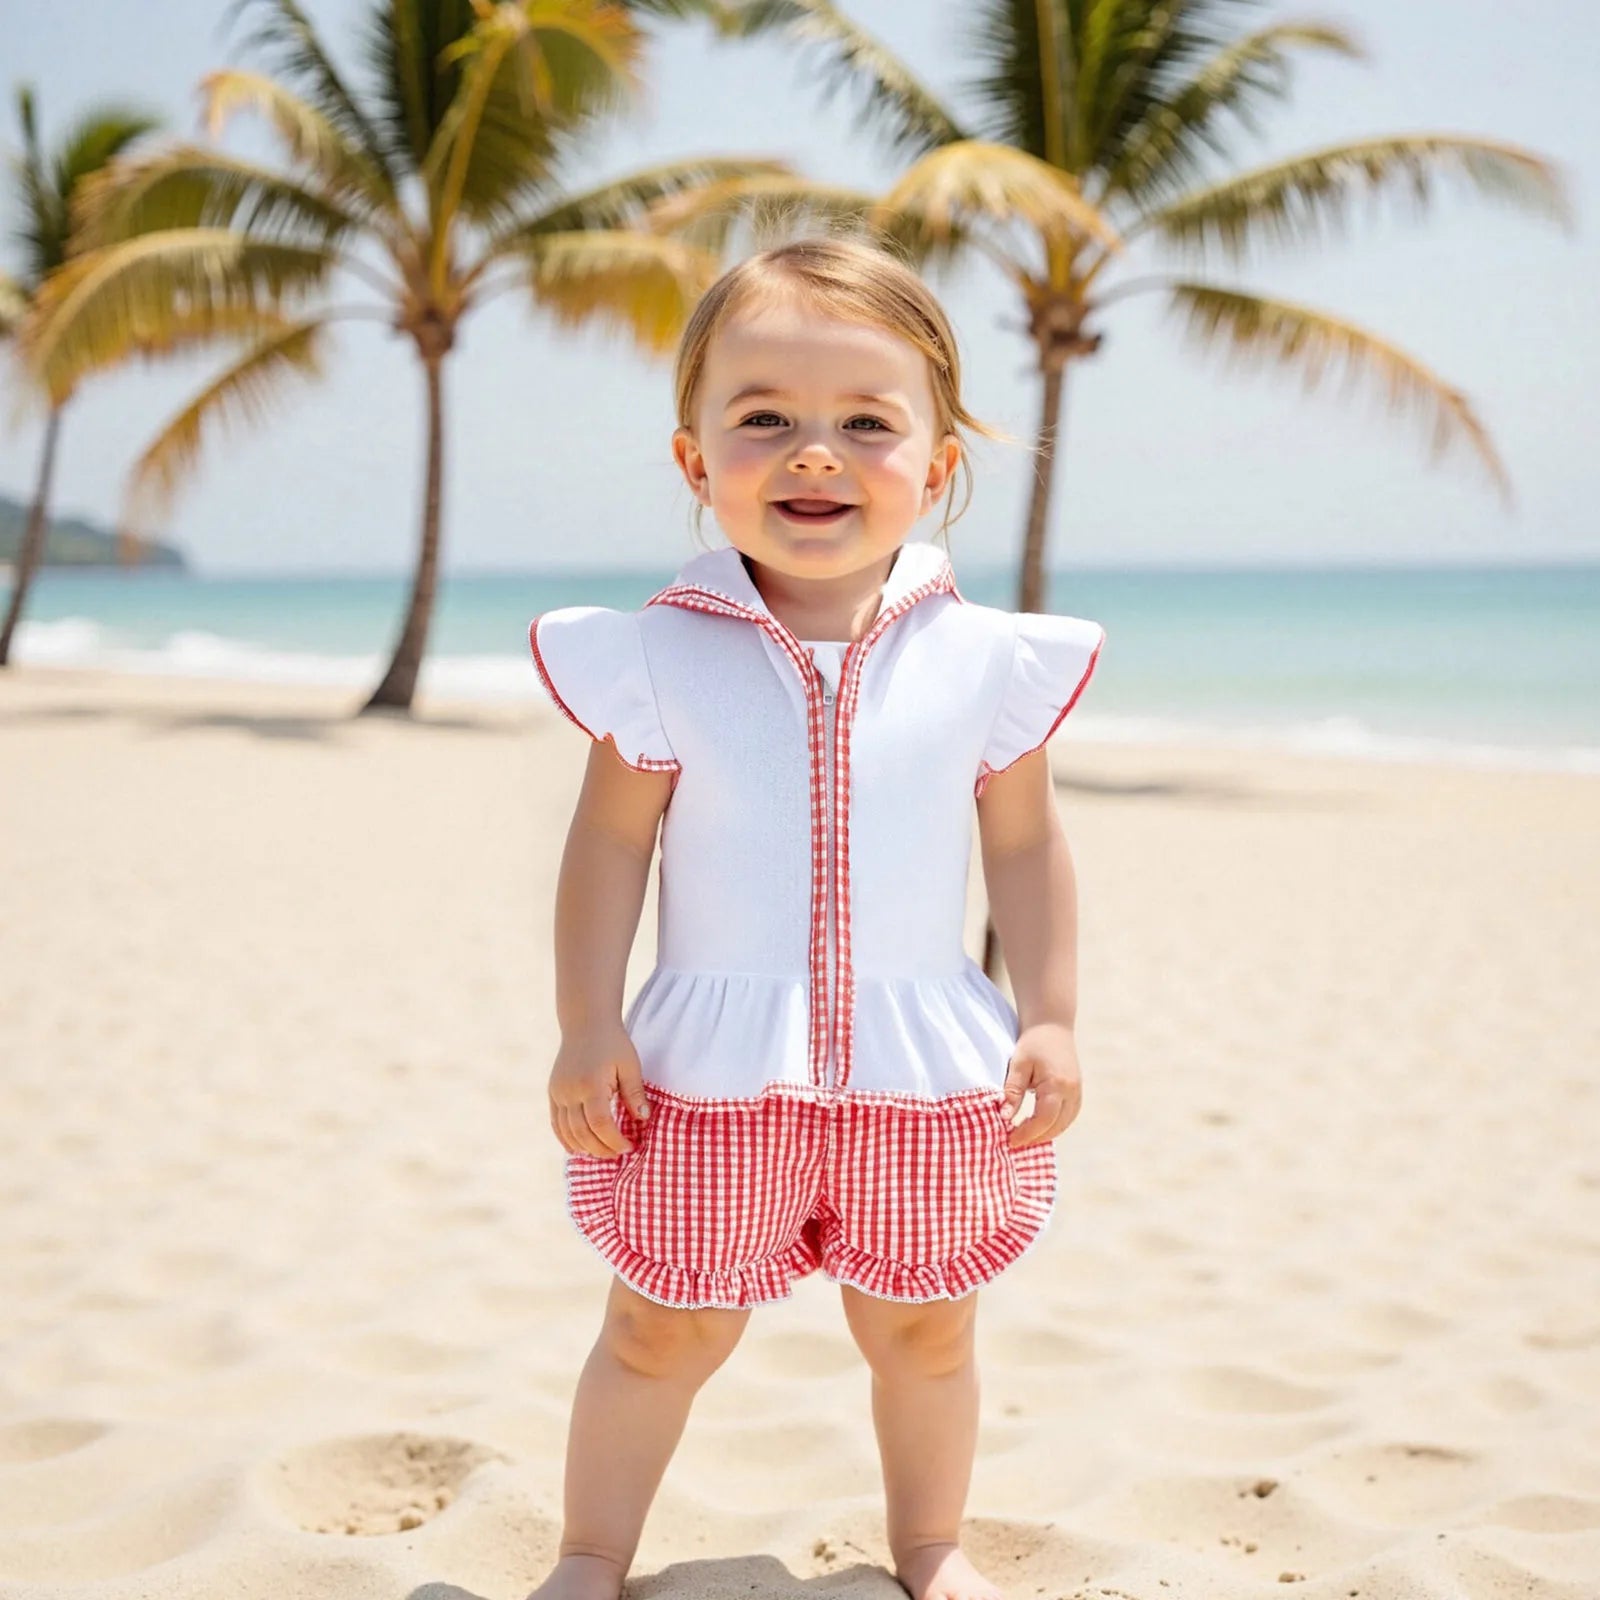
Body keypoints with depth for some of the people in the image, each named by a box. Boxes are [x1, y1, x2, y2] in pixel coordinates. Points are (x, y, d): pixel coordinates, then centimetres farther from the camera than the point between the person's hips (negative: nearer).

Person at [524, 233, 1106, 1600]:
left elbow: (1027, 846, 3)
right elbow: (611, 845, -3)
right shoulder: (659, 656, -9)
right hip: (710, 1075, -1)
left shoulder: (985, 658, -5)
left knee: (923, 1332, 18)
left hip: (928, 1070, 2)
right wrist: (588, 1026, -6)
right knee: (664, 1334, 12)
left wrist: (1052, 1019, 1)